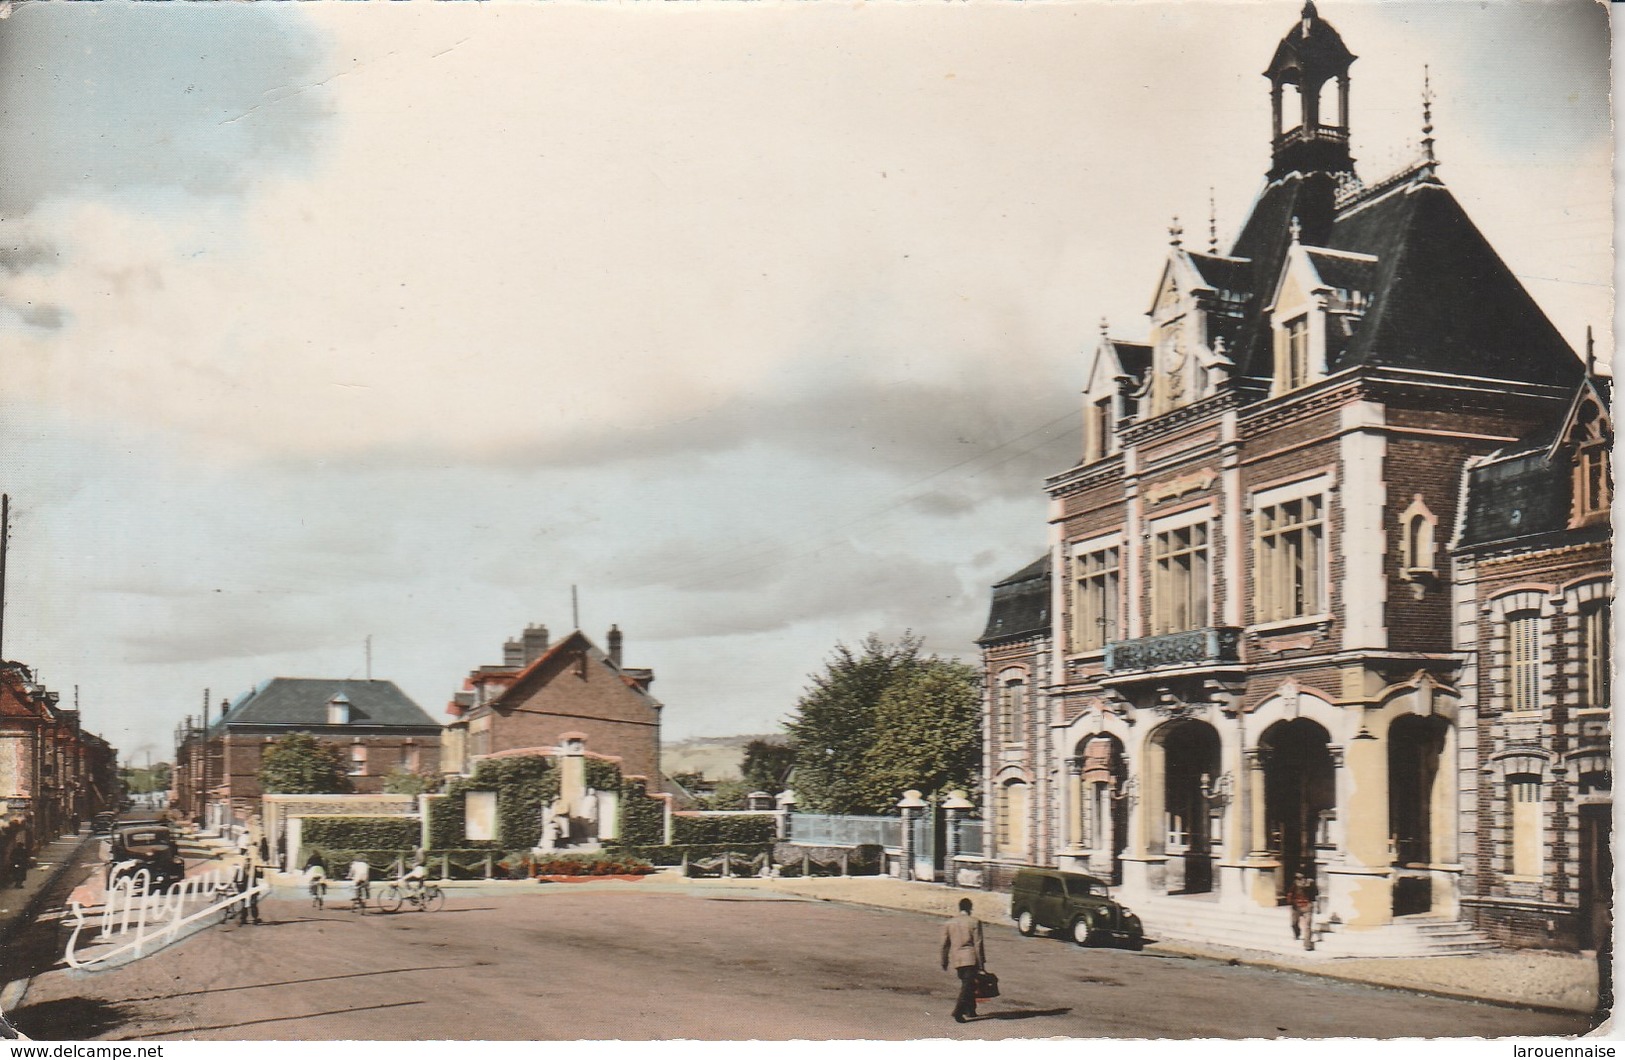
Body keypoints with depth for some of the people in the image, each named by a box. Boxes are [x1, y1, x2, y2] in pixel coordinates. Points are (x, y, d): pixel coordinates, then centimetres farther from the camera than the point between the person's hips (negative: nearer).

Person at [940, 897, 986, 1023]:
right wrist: (981, 962, -3)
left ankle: (970, 1010, 27)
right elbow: (978, 943, -7)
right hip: (970, 958, -5)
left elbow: (945, 945, 9)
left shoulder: (949, 924, 7)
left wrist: (944, 962, 17)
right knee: (968, 985, -5)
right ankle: (958, 1011, -18)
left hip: (956, 959, 5)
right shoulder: (974, 922, -5)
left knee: (967, 984, 21)